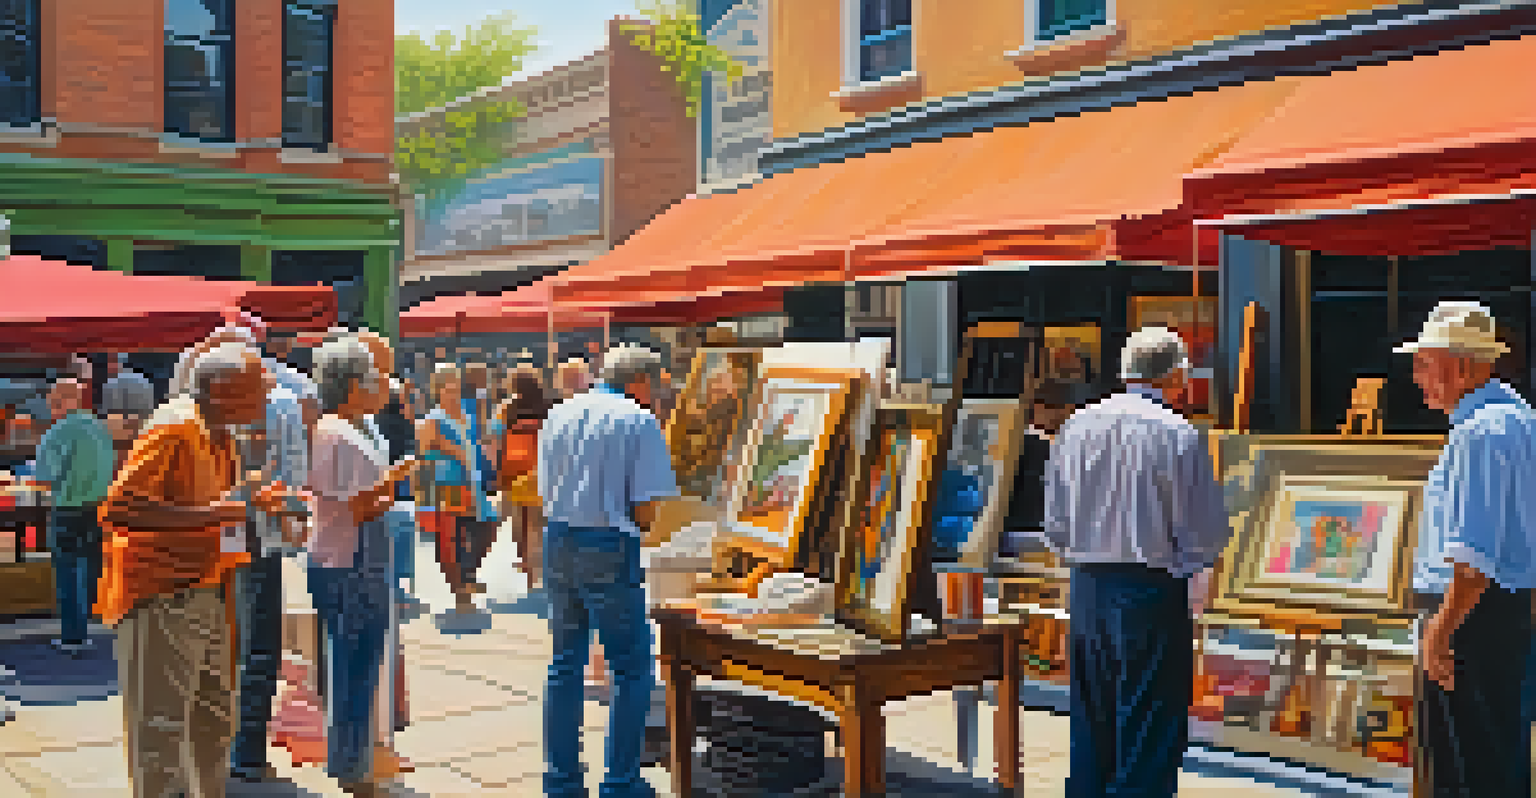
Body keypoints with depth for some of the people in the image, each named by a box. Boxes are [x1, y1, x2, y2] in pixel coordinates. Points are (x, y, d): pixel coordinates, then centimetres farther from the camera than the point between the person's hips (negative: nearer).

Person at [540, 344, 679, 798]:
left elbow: (545, 493, 13)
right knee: (632, 671, 4)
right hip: (609, 547, -6)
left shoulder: (558, 415, 11)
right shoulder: (640, 422, -7)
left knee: (565, 666, 15)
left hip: (556, 543, 7)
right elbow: (645, 512, -10)